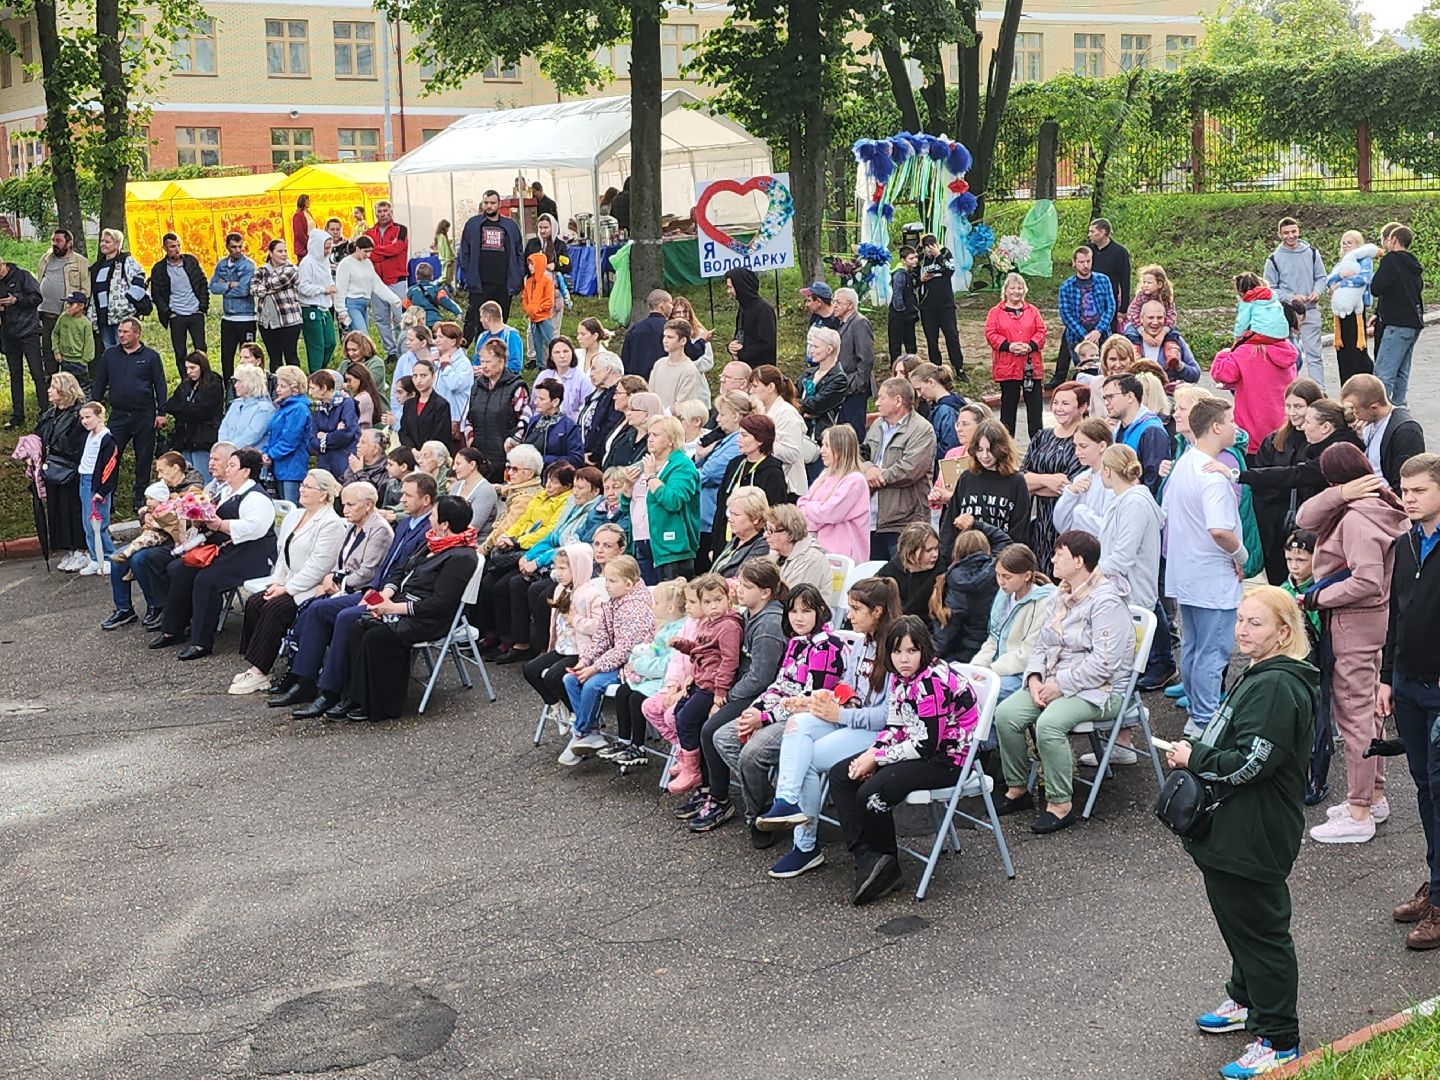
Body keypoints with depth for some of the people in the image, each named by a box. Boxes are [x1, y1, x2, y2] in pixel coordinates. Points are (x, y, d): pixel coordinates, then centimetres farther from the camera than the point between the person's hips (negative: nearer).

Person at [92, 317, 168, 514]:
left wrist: (161, 413, -3)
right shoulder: (109, 355, 8)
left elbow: (160, 385, 2)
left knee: (143, 459, 6)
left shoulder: (150, 356, 1)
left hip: (145, 416, -2)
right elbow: (100, 383, 14)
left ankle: (141, 497, 17)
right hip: (118, 415, 2)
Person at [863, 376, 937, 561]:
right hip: (873, 520, 7)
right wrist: (868, 469, -11)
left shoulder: (922, 430, -10)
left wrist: (876, 477, -10)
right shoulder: (877, 426, 16)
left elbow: (909, 470, -21)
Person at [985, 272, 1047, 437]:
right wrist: (1008, 346, -17)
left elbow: (1041, 331, 4)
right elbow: (991, 334, -5)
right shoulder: (996, 312, 3)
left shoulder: (1032, 311, 10)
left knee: (1035, 402, 3)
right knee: (1009, 404, 5)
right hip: (1007, 366, -2)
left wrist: (1031, 346, -14)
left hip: (1031, 366, 2)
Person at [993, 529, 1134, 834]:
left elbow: (1104, 662, -23)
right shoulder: (1060, 597, 12)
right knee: (1005, 714, -13)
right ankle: (1017, 789, 3)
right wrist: (1035, 678, -3)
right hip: (1054, 682, 8)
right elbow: (1042, 644, 16)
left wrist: (1060, 685, -20)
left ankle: (1060, 805, -19)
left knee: (1049, 723, -33)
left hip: (1098, 690, -8)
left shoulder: (1106, 602, -16)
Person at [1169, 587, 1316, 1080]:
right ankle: (1247, 1001, 43)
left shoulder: (1278, 687, -23)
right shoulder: (1258, 676, 11)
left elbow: (1250, 762, -28)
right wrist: (1195, 757, 8)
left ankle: (1278, 1040, 10)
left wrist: (1195, 758, -15)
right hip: (1234, 831, 11)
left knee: (1260, 928, -1)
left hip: (1255, 837, -11)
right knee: (1237, 919, 24)